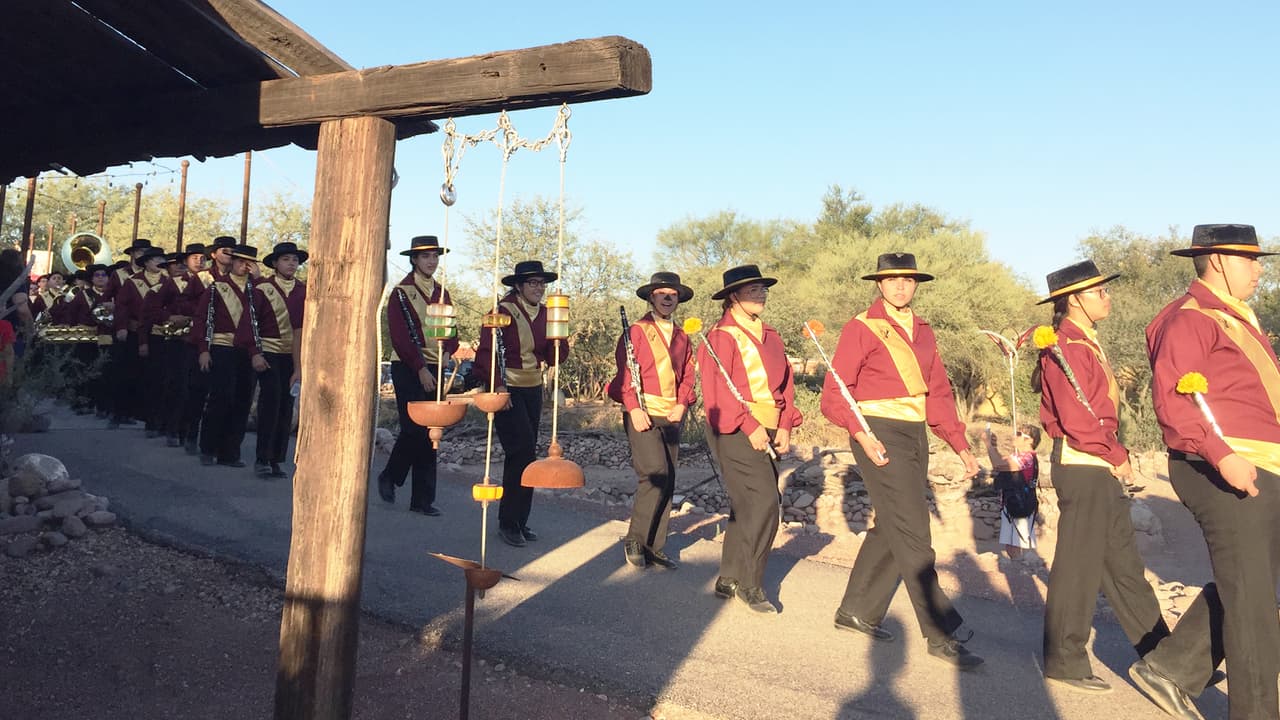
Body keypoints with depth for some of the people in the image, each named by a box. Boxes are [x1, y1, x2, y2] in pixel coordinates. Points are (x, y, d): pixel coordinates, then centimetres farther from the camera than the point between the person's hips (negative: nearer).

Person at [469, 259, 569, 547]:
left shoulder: (544, 314, 8)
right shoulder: (504, 311, -11)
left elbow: (553, 359, 8)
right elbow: (486, 351, -15)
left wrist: (558, 341, -11)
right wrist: (497, 386, -24)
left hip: (532, 389, 7)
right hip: (506, 390, -6)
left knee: (524, 454, 10)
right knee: (523, 452, -12)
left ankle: (518, 521, 20)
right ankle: (508, 522, 0)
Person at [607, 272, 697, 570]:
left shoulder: (682, 337, 16)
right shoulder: (636, 332, 0)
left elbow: (688, 375, 15)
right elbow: (624, 372, -5)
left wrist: (682, 404, -2)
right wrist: (634, 408, -15)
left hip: (672, 417, 5)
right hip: (643, 416, -5)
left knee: (667, 483, 5)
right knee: (655, 474, -17)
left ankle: (654, 548, 15)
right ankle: (634, 540, -1)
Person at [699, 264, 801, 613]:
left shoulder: (770, 336, 14)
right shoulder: (720, 337, -9)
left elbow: (786, 382, 14)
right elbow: (717, 391, -16)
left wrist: (784, 426, 2)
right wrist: (750, 427, -19)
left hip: (767, 432, 8)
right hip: (735, 432, -8)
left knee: (746, 507, 12)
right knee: (764, 503, -13)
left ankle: (729, 579, 24)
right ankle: (750, 584, 2)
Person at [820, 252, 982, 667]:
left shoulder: (923, 332, 15)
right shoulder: (861, 328, -7)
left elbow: (938, 392, 16)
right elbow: (834, 392, -10)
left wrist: (960, 445, 10)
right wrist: (861, 434, -23)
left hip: (915, 436, 8)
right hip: (880, 436, -8)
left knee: (890, 529, 14)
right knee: (913, 535, -6)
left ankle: (857, 612, 29)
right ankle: (942, 636, 3)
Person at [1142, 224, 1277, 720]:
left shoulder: (1237, 318, 19)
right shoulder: (1191, 318, -12)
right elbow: (1170, 398, -24)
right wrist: (1222, 455, -30)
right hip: (1225, 473, -10)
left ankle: (1170, 670, 25)